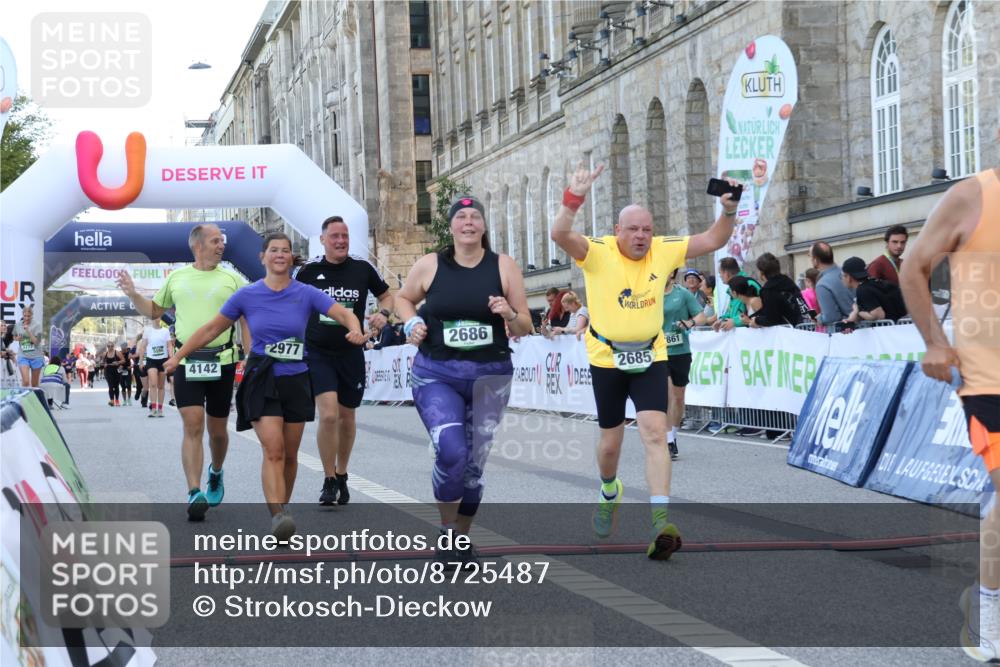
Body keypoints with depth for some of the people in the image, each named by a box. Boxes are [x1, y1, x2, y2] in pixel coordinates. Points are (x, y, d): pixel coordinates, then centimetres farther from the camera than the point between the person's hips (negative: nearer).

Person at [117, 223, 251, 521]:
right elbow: (155, 311, 22)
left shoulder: (231, 279, 5)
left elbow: (246, 321, 5)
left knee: (217, 429, 10)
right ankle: (195, 494, -15)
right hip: (186, 361, 0)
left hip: (222, 361, 0)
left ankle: (216, 472, 40)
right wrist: (133, 295, 4)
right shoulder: (177, 278, 10)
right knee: (193, 426, -12)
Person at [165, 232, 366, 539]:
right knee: (273, 450, -17)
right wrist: (178, 356, 5)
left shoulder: (306, 294, -1)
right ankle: (277, 516, -26)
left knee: (289, 454, 9)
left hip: (296, 381, 2)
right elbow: (212, 329, 7)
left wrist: (355, 329, -33)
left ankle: (283, 508, 27)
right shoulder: (247, 295, -1)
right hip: (261, 380, -2)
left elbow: (343, 313, -10)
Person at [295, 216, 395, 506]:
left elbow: (387, 296, 12)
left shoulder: (362, 269, -1)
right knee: (328, 415, -17)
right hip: (318, 353, -2)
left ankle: (341, 476, 34)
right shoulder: (309, 270, -2)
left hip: (351, 353, 2)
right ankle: (329, 481, -3)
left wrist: (383, 314, -8)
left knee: (347, 417, 13)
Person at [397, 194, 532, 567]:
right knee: (451, 452, -20)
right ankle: (447, 531, 2)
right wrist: (412, 324, -2)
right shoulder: (430, 265, -1)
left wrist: (510, 316, -18)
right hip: (437, 375, -2)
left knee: (475, 462, 9)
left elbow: (525, 329, 4)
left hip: (490, 377, 2)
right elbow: (403, 298, 18)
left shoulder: (504, 267, 0)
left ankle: (462, 538, 28)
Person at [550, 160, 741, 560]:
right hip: (607, 359, -1)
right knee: (611, 441, 11)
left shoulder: (663, 252, -3)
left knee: (655, 433, -16)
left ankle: (660, 522, -23)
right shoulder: (598, 253, -12)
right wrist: (574, 199, -45)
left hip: (650, 358, 1)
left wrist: (728, 211, -16)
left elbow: (713, 241, 2)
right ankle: (609, 493, 45)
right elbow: (560, 235, -29)